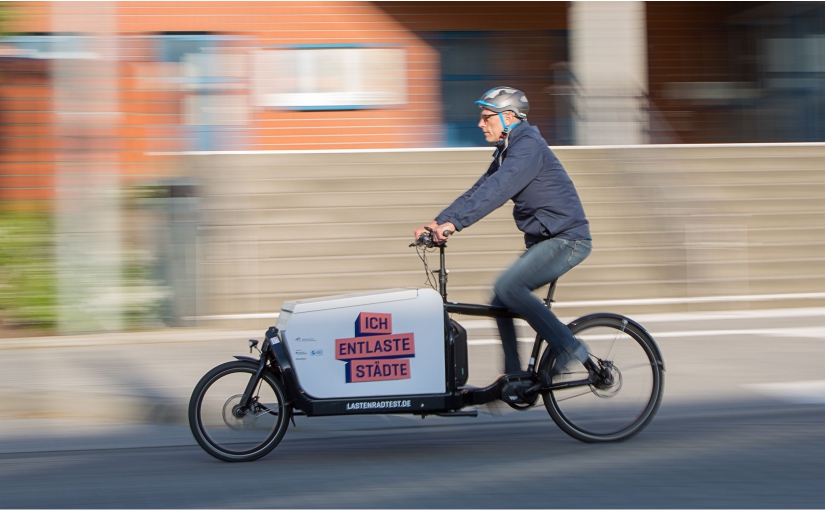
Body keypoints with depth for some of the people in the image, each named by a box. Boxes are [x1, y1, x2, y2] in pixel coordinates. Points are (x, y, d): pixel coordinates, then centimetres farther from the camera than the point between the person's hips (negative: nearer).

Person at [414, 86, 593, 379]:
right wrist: (436, 222, 4)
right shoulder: (507, 151, 15)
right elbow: (478, 191, 14)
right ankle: (514, 377, 13)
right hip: (543, 241, 10)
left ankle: (569, 348, -17)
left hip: (567, 239, -10)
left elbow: (497, 190, -30)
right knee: (502, 300, 6)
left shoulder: (529, 146, -17)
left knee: (508, 287, -23)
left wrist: (454, 223, -37)